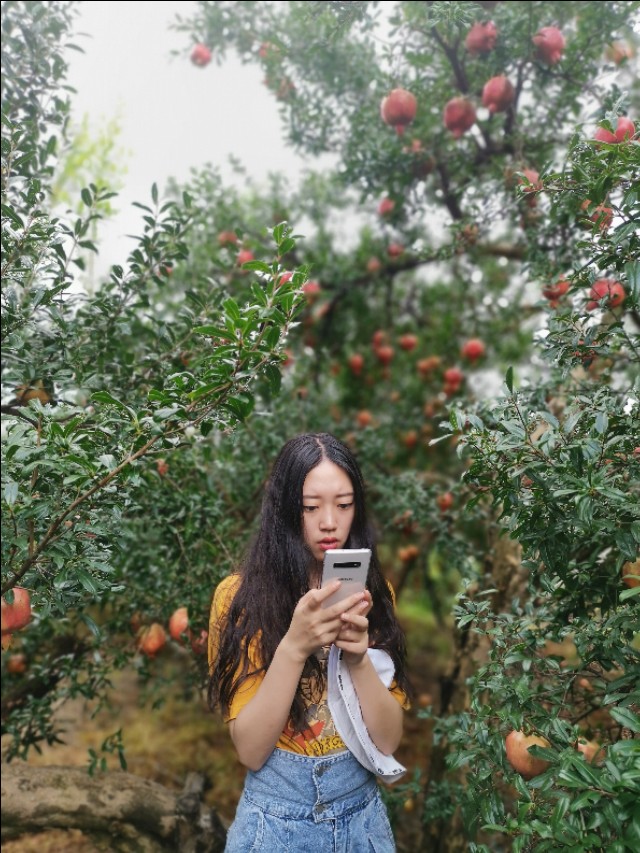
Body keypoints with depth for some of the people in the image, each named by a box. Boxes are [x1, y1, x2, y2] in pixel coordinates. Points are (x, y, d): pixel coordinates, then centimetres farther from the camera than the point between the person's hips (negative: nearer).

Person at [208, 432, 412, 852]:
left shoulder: (374, 594, -3)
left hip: (363, 813, 3)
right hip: (276, 817, -2)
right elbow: (250, 750, -16)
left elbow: (389, 739, -7)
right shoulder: (241, 595, -13)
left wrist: (359, 658, -24)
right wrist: (293, 647, -29)